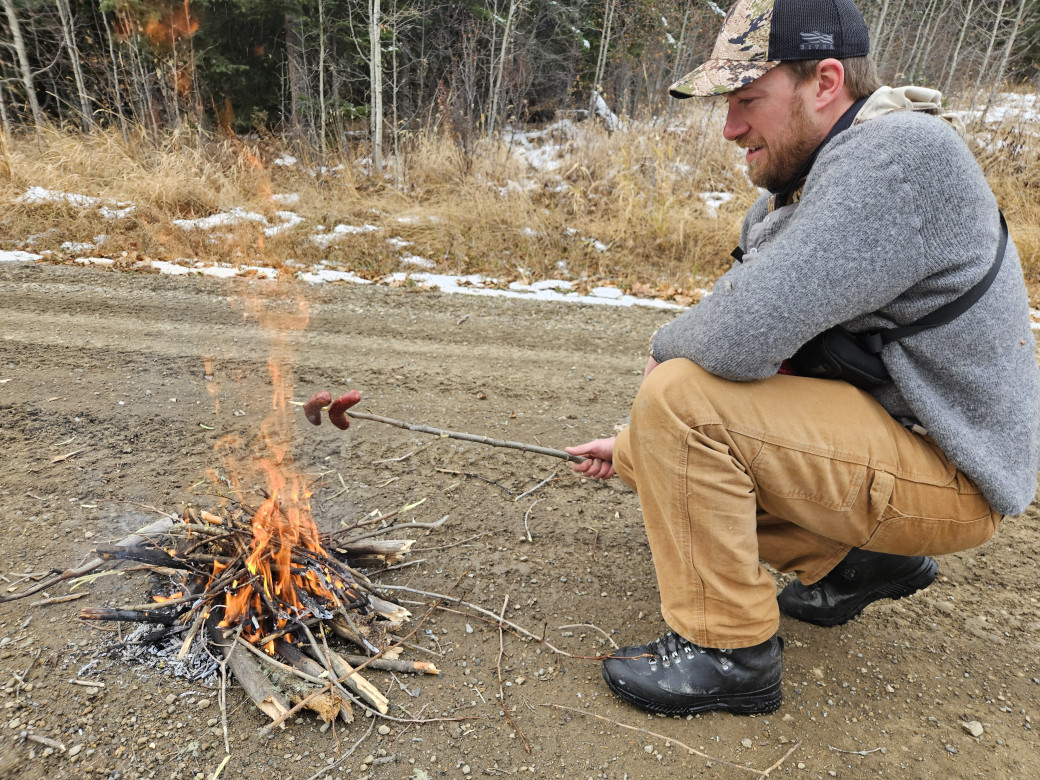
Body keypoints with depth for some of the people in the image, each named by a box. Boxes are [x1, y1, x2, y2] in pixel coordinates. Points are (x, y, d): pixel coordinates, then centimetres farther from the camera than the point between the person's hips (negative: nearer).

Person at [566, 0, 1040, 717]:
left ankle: (729, 652, -9)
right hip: (885, 435, 9)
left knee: (681, 398, -24)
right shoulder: (804, 185, 8)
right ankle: (858, 560, 17)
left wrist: (664, 351, -10)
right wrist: (634, 445, 11)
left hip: (945, 474, -9)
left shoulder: (900, 153, -22)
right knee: (664, 453, 11)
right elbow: (758, 340, 12)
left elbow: (741, 338, -34)